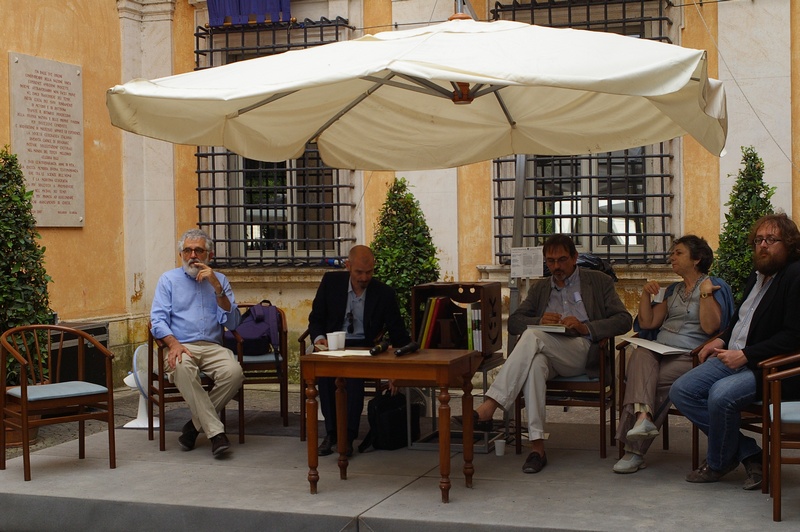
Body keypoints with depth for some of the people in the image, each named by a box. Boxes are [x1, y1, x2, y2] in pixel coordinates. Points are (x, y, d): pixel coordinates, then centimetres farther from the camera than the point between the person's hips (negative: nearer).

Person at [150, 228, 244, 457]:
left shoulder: (219, 280, 16)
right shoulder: (169, 280, 13)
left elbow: (232, 323, 5)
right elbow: (158, 319, 1)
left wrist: (217, 288, -6)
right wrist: (173, 343, -18)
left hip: (212, 347, 2)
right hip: (181, 346, -2)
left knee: (234, 372, -30)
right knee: (182, 368, -37)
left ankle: (195, 425, -13)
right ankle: (216, 432, -33)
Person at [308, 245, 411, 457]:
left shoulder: (384, 294, -3)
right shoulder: (331, 282, 1)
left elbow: (398, 334, 1)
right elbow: (316, 318, 7)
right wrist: (318, 338, -16)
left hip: (364, 347, -1)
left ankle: (348, 435, -29)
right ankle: (331, 432, -23)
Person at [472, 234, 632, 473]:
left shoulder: (599, 281, 17)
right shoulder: (540, 288, 28)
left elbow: (623, 320, 5)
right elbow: (513, 321, 18)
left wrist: (585, 328, -11)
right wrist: (539, 320, -4)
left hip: (582, 351, -3)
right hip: (546, 352, 3)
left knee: (532, 336, -32)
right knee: (535, 364, -37)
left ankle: (490, 406, -41)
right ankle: (537, 447, -39)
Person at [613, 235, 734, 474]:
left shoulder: (715, 286, 7)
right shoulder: (673, 290, 27)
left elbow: (710, 327, -9)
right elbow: (647, 323, 17)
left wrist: (706, 293, -11)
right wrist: (646, 293, 7)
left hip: (689, 355, -5)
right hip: (659, 350, 5)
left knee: (656, 382, -30)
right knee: (640, 355, -31)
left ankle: (634, 450, -28)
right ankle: (643, 415, -52)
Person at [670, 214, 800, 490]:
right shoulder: (755, 278, 18)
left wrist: (745, 355, -22)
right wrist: (722, 340, 13)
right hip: (733, 358, 9)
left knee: (722, 394, -33)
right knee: (681, 391, -9)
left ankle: (718, 462, -4)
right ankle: (747, 452, -5)